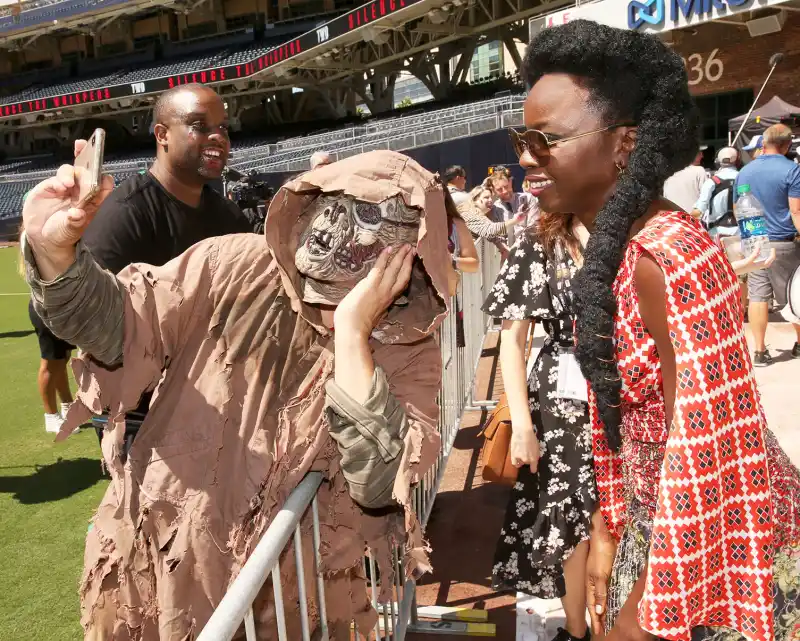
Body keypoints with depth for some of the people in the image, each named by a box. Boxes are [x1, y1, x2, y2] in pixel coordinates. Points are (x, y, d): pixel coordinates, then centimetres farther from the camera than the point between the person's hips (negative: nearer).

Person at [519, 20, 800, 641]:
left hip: (717, 554, -8)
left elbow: (706, 449, -27)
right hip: (658, 528, 8)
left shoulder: (668, 256, -28)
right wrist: (608, 531, 12)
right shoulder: (613, 248, 0)